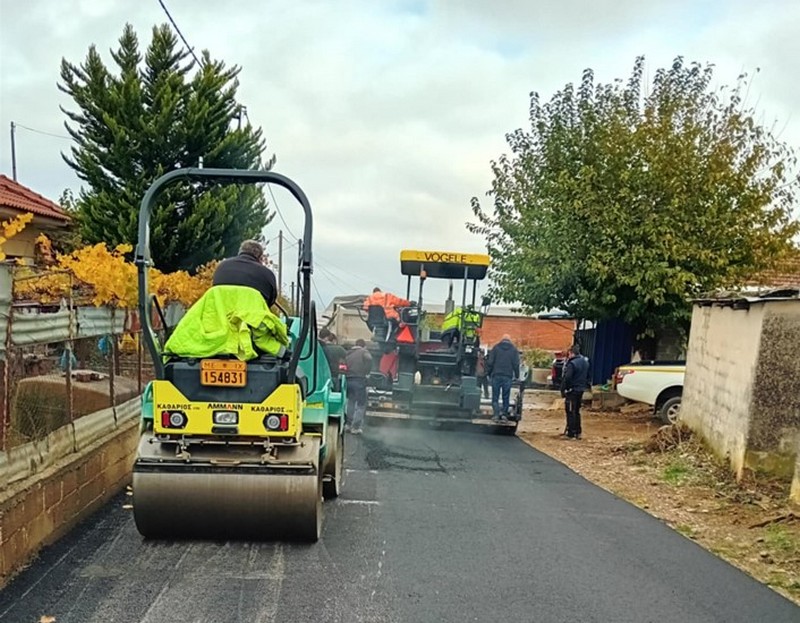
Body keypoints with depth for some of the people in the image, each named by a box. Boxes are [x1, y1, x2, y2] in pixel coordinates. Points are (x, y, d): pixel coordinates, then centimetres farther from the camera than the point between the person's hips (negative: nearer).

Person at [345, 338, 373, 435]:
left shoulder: (348, 353, 19)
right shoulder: (364, 352, 1)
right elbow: (369, 359, -20)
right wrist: (367, 373, -12)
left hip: (348, 380, 6)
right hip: (359, 380, -6)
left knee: (350, 403, 19)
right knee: (361, 405, 2)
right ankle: (356, 427, -2)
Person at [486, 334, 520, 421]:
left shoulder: (496, 347, 5)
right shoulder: (514, 349, 7)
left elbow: (490, 362, 1)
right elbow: (516, 364, 3)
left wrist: (489, 372, 8)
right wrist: (517, 376, 10)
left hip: (496, 375, -1)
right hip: (508, 376, 1)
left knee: (495, 396, 2)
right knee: (506, 397, 9)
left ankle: (496, 414, -9)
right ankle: (504, 414, 5)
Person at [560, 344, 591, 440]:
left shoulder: (572, 363, -20)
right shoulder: (585, 362, 8)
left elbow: (566, 378, -21)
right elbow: (588, 376, 17)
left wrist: (563, 390, -12)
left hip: (572, 391, -8)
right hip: (581, 390, 8)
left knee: (571, 412, -1)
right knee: (577, 411, 18)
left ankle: (571, 433, 1)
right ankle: (578, 432, 22)